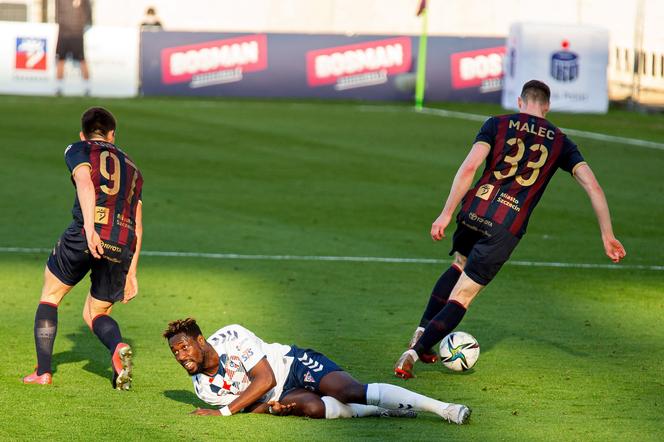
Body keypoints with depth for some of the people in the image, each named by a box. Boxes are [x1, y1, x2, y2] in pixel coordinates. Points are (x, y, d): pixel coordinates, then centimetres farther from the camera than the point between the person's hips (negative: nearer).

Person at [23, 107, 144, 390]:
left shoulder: (79, 151, 13)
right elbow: (138, 227, 26)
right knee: (95, 314, 19)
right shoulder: (132, 168, 30)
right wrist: (131, 274, 28)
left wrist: (90, 227, -24)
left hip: (86, 235, -4)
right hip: (122, 246, 4)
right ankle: (119, 347, -14)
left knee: (50, 295, 18)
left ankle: (43, 372, 11)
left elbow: (85, 183, -9)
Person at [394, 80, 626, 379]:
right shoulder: (560, 142, 12)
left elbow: (469, 166, -5)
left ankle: (420, 335, 27)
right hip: (508, 227, -2)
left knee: (460, 264, 32)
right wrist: (607, 236, 7)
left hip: (474, 210, 2)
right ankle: (412, 355, -7)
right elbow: (593, 186, 5)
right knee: (461, 297, 3)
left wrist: (447, 214, -6)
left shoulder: (498, 124, 8)